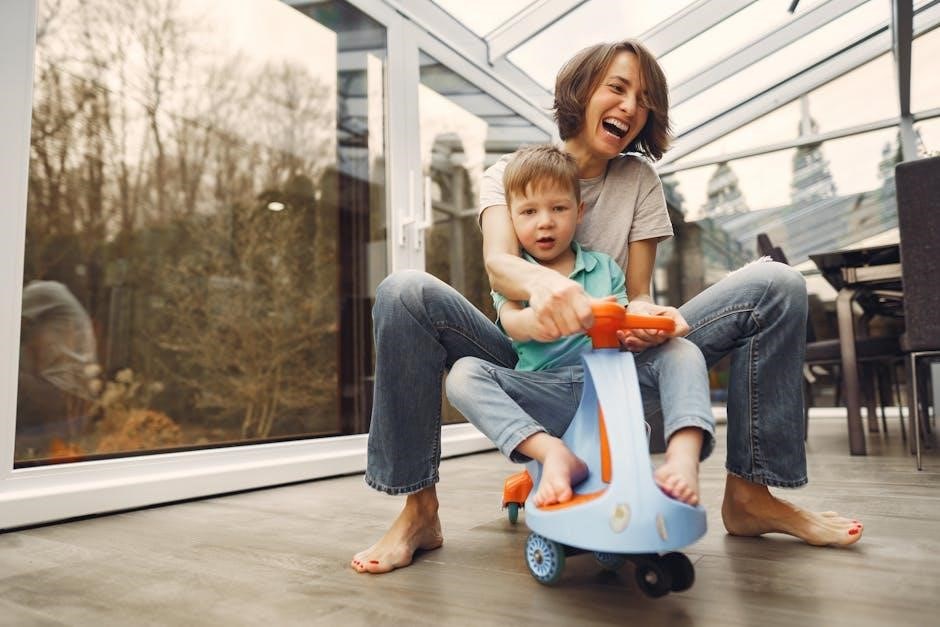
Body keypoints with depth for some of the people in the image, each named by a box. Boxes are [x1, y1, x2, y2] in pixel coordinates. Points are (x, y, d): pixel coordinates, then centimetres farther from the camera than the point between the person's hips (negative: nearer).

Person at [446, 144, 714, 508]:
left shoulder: (605, 268, 17)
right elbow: (512, 323, -9)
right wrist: (532, 322, -35)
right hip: (544, 393, -1)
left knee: (682, 351, -18)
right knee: (464, 374, -26)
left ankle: (683, 455, -36)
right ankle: (554, 453, -41)